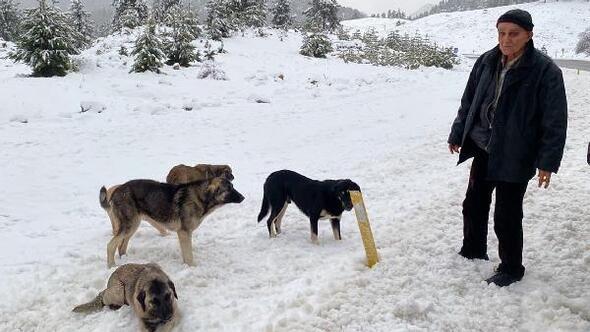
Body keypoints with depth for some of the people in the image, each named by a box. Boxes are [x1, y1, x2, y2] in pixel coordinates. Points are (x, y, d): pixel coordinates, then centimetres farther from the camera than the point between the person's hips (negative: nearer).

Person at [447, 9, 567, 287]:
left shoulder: (545, 71, -15)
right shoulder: (486, 62, 0)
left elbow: (555, 120, -13)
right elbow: (468, 102, 11)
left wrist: (548, 161, -15)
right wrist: (457, 135, 14)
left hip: (514, 157, -6)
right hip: (483, 149, 6)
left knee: (506, 216, 2)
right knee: (473, 204, 18)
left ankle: (511, 269, 22)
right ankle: (473, 251, 39)